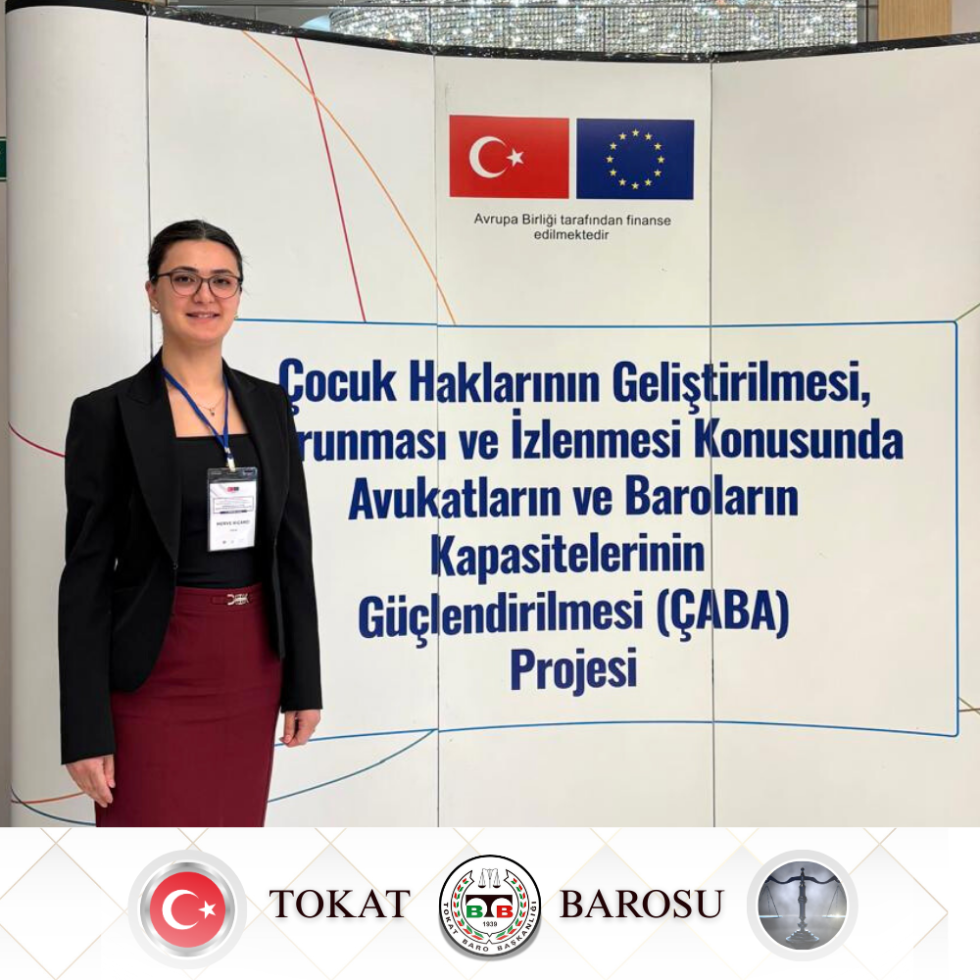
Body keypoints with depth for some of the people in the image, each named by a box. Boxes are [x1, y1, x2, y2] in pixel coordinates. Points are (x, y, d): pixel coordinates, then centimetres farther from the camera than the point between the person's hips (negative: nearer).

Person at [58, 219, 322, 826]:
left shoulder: (268, 405, 7)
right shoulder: (108, 413, -6)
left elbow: (293, 552, 9)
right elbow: (86, 576, -7)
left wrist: (304, 682, 7)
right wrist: (86, 731, -10)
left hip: (251, 669, 4)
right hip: (156, 676, -4)